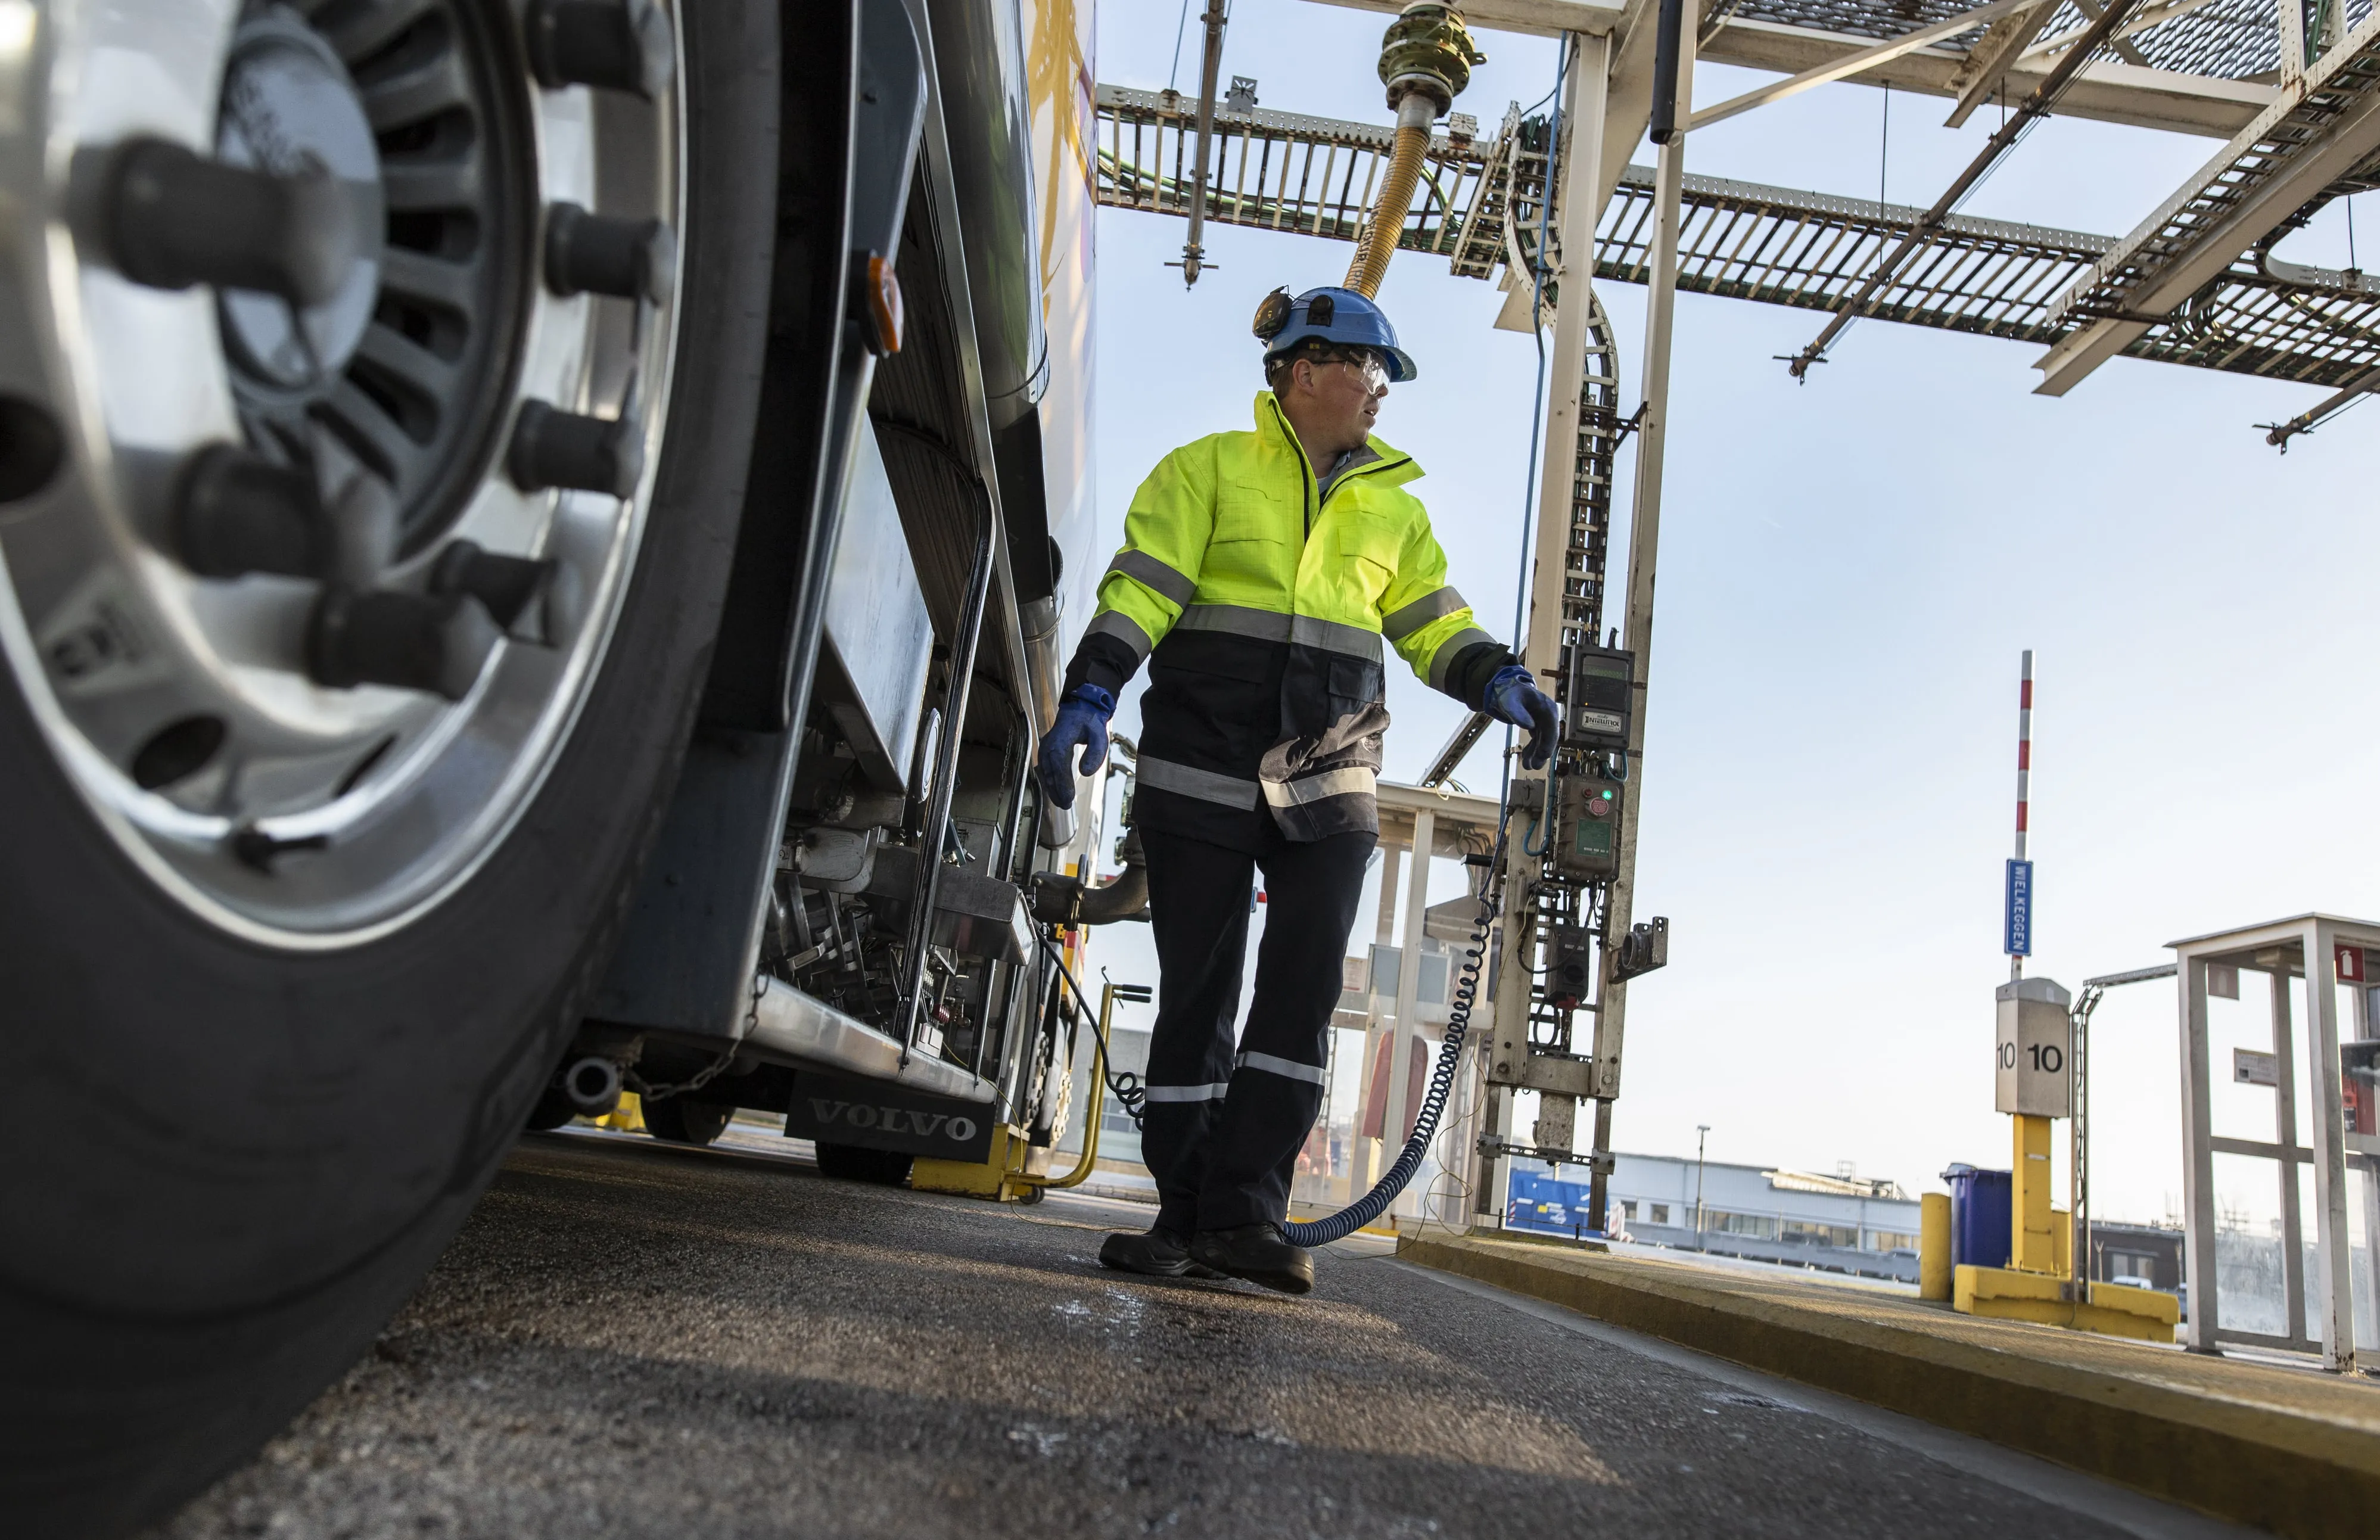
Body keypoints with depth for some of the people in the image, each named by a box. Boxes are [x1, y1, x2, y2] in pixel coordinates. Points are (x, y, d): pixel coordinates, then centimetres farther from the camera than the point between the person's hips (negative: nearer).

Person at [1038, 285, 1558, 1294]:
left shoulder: (1392, 505, 19)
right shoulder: (1206, 470, 7)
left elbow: (1433, 622, 15)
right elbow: (1142, 590, -3)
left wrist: (1500, 682, -4)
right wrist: (1089, 697, -17)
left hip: (1328, 781, 4)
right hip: (1201, 766, -3)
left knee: (1304, 991, -7)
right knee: (1196, 991, 1)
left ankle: (1245, 1212, -2)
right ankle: (1186, 1214, 10)